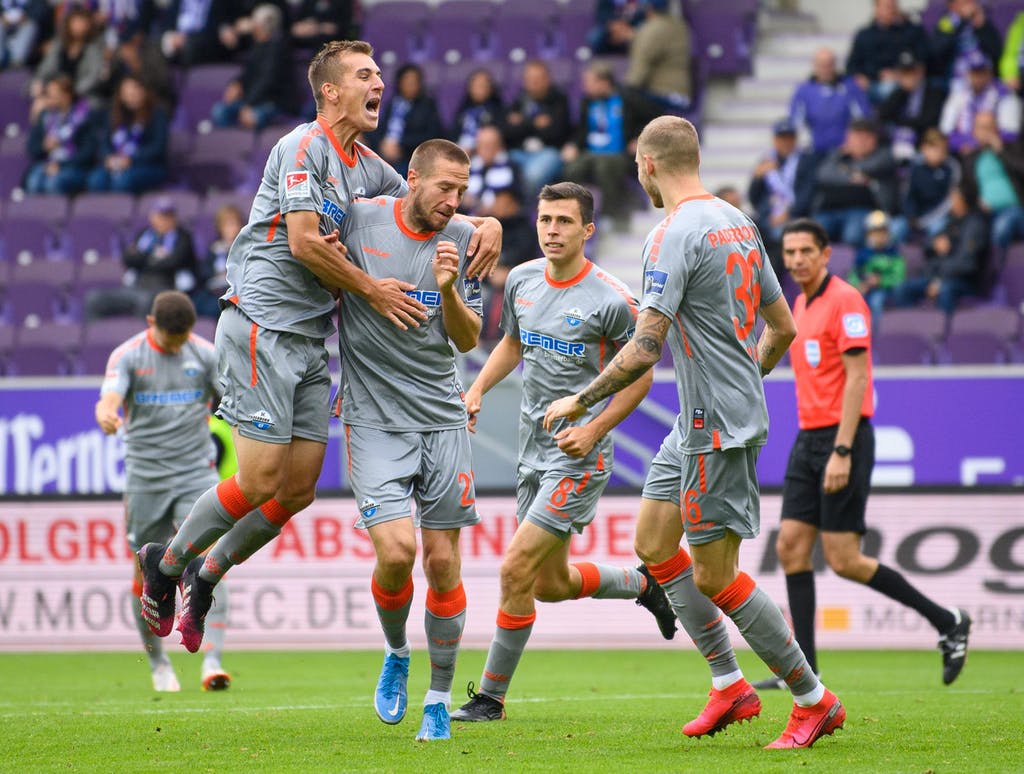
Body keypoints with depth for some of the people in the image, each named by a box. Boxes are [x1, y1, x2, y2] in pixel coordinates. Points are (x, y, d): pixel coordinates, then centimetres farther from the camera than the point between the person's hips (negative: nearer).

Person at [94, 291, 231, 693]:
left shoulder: (206, 355, 2)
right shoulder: (127, 356, -3)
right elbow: (109, 399, -18)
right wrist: (107, 416, -41)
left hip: (197, 474, 0)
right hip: (145, 477, 0)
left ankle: (213, 660, -22)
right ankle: (157, 663, 24)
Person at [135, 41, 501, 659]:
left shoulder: (368, 167, 15)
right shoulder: (304, 146, -10)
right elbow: (304, 242, -17)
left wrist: (484, 224, 5)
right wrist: (373, 291, -9)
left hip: (311, 340, 8)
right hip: (262, 325, -8)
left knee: (299, 490, 4)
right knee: (261, 481, -11)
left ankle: (207, 574, 22)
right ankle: (167, 562, 10)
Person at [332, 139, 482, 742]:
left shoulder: (462, 240, 2)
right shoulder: (358, 219, -5)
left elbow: (468, 339, 2)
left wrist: (448, 289, -16)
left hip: (443, 418, 2)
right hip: (375, 418, -2)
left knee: (443, 560, 0)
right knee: (397, 550, -16)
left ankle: (439, 698, 15)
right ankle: (396, 654, 15)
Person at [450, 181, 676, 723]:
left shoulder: (611, 299, -15)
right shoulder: (521, 280, 4)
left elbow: (641, 375, -6)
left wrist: (593, 430, -17)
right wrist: (476, 390, 6)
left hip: (579, 455, -7)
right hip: (532, 449, 7)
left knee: (517, 569, -13)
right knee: (550, 584, 15)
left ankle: (491, 697, -1)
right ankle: (643, 584, 44)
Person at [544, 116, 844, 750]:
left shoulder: (674, 235, -17)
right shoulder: (738, 223, 11)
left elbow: (644, 349, -22)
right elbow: (783, 327, 17)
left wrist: (579, 402, -10)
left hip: (717, 428, -10)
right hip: (695, 420, 10)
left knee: (715, 576, -4)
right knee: (654, 543, 14)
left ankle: (814, 700, 4)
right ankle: (730, 686, 16)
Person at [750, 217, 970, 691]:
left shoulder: (844, 301, -12)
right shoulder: (800, 304, 16)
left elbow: (856, 378, -17)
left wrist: (842, 451, -22)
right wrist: (815, 444, 19)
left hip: (842, 439, -9)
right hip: (809, 439, 9)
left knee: (842, 559, -9)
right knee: (791, 547, 0)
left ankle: (946, 621, 4)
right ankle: (804, 668, 1)